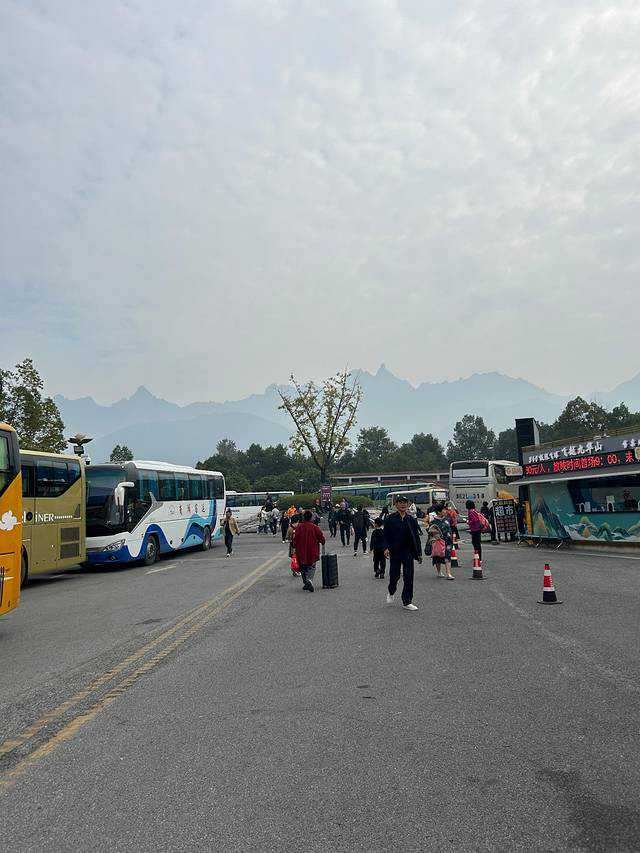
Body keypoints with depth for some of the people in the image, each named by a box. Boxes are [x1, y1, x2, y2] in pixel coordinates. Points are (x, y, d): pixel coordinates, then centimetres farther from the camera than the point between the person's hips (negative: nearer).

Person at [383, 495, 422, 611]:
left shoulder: (412, 520, 7)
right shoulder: (390, 519, -1)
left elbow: (416, 537, 10)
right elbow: (386, 535, -1)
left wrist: (419, 553, 7)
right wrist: (386, 548, -15)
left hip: (408, 552, 2)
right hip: (395, 552, -2)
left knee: (409, 577, 1)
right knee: (394, 575, 5)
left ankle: (407, 602, 12)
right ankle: (391, 592, 36)